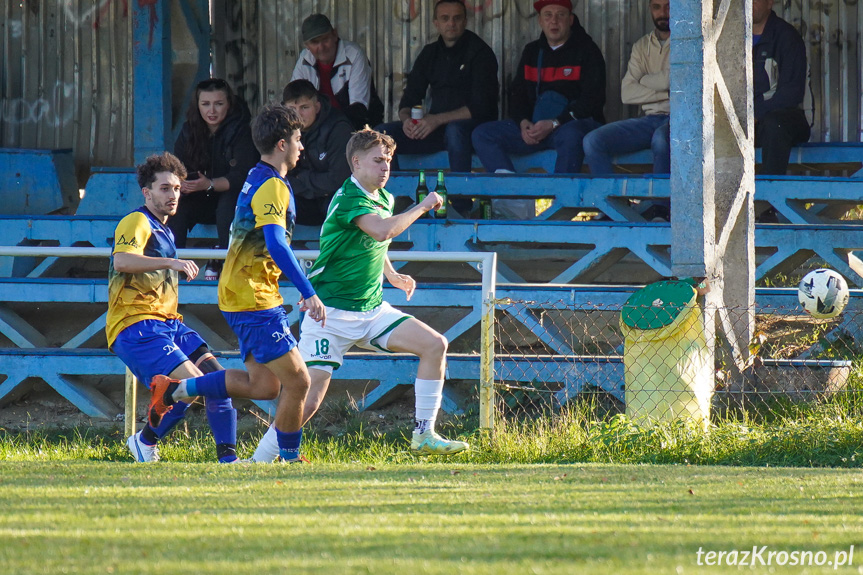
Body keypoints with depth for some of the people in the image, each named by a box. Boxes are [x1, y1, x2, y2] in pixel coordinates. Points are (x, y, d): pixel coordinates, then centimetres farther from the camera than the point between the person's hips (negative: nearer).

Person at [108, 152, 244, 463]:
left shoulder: (164, 231, 24)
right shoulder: (137, 222, -8)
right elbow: (121, 261, -29)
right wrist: (171, 262, -35)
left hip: (167, 322, 10)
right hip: (136, 326, -10)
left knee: (214, 375, -6)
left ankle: (227, 458, -1)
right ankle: (145, 441, 0)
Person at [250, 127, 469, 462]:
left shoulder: (383, 199, 11)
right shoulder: (349, 199, -17)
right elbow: (382, 231, -36)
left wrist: (392, 275, 24)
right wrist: (423, 207, -25)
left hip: (371, 308, 8)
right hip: (332, 312, -8)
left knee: (434, 344, -4)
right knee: (309, 399, -14)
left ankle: (424, 436, 1)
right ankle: (258, 462, -4)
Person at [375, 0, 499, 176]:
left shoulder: (479, 52, -5)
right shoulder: (430, 54, 13)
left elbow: (481, 107, -14)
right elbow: (408, 100, 13)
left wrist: (437, 120, -24)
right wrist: (406, 119, -13)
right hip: (436, 128, 6)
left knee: (455, 130, -40)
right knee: (382, 134, -13)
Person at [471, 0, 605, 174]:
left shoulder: (587, 51, 0)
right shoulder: (532, 52, 18)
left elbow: (592, 99, -8)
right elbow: (517, 93, 17)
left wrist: (554, 124, -18)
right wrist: (523, 123, -6)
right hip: (534, 125, 6)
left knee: (570, 135, -42)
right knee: (482, 134, -12)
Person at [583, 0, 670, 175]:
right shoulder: (642, 46, 18)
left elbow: (671, 80, -12)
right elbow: (627, 93, 6)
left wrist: (643, 80, 8)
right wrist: (665, 94, -6)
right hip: (650, 119, 5)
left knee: (661, 140, -41)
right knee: (593, 141, -17)